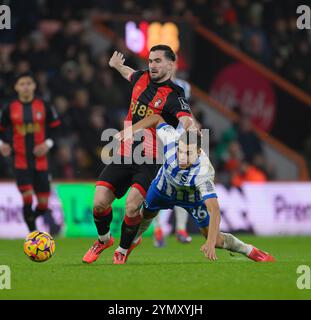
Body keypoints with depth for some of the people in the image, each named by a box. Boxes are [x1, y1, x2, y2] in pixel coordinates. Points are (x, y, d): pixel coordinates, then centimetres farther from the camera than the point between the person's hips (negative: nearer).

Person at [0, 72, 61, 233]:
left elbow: (55, 127, 9)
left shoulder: (44, 106, 0)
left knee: (43, 203, 3)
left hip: (40, 161, 1)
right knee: (27, 199, -14)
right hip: (21, 162, -1)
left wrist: (48, 143, -7)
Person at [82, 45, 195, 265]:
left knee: (132, 206, -21)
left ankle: (123, 250, 6)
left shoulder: (173, 96, -12)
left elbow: (187, 121, -32)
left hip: (150, 161, -5)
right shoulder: (142, 78, 8)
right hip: (124, 155, 5)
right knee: (100, 202, -5)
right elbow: (129, 74, 35)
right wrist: (116, 65, 54)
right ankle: (104, 239, 26)